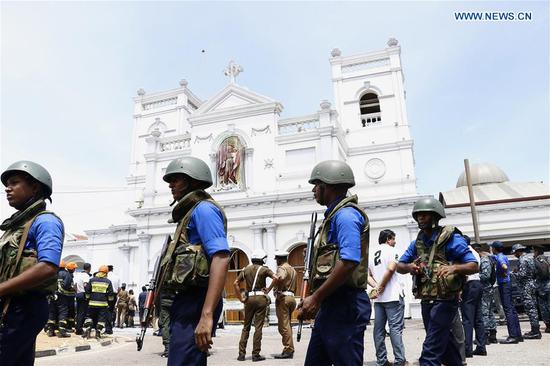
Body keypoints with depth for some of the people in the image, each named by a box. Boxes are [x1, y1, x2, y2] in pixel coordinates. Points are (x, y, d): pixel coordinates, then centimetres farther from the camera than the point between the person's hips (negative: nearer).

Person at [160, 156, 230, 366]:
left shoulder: (203, 209, -10)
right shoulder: (191, 212, 22)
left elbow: (221, 260, -23)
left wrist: (207, 315, -30)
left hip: (196, 302, -10)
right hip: (187, 300, 10)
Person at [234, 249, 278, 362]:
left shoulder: (246, 269, 10)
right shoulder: (264, 269, 0)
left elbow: (235, 283, 4)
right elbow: (275, 278, -15)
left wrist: (241, 298, 6)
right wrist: (268, 289, -5)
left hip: (249, 298, 3)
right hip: (261, 298, -3)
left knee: (246, 326, 12)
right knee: (258, 327, 1)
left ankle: (241, 353, 10)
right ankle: (256, 354, 3)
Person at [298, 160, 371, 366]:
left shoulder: (346, 214, -12)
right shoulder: (335, 215, 19)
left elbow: (349, 262, -25)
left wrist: (316, 298, -21)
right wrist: (315, 298, 16)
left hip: (345, 306, -10)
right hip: (331, 304, 10)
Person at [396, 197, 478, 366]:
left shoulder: (451, 238, -10)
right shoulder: (417, 242, 8)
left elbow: (474, 266, -12)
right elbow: (399, 266, 12)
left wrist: (454, 268, -31)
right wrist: (409, 267, -11)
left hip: (445, 301, -7)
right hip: (426, 301, 7)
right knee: (444, 345, 22)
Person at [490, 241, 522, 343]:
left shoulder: (500, 257, -13)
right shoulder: (502, 256, 15)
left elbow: (504, 267, -31)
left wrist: (503, 273, -14)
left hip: (504, 285, -9)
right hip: (508, 284, 9)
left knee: (508, 310, -9)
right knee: (512, 310, 11)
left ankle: (512, 336, -8)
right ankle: (518, 334, 16)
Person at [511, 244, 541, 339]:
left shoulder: (522, 260, -14)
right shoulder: (530, 258, 14)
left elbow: (522, 274, -21)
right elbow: (533, 272, 18)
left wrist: (515, 273, -1)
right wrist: (518, 271, 16)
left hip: (526, 286, -10)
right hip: (532, 284, 10)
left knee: (530, 308, -6)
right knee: (533, 308, 13)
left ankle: (535, 331, -4)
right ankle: (536, 330, 19)